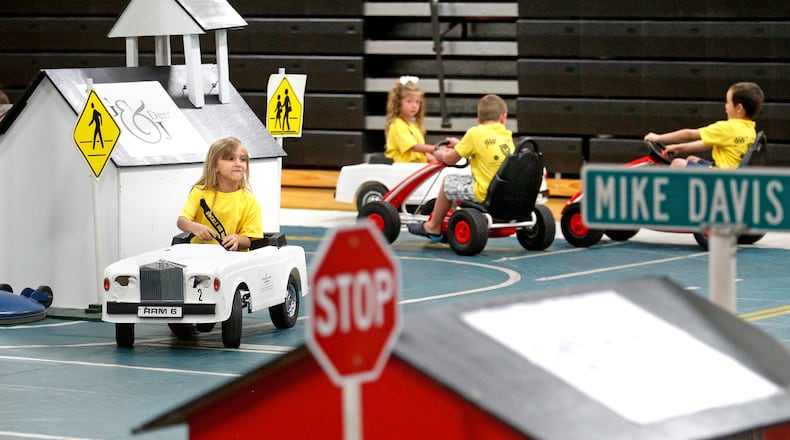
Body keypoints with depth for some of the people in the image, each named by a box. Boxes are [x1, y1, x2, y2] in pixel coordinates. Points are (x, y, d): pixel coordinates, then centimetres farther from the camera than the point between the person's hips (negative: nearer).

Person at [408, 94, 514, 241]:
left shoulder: (475, 133, -8)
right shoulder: (507, 135, 9)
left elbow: (451, 159, 1)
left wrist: (441, 154, 24)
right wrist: (460, 144, 34)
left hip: (485, 193, -7)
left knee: (448, 181, 13)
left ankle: (433, 227, 25)